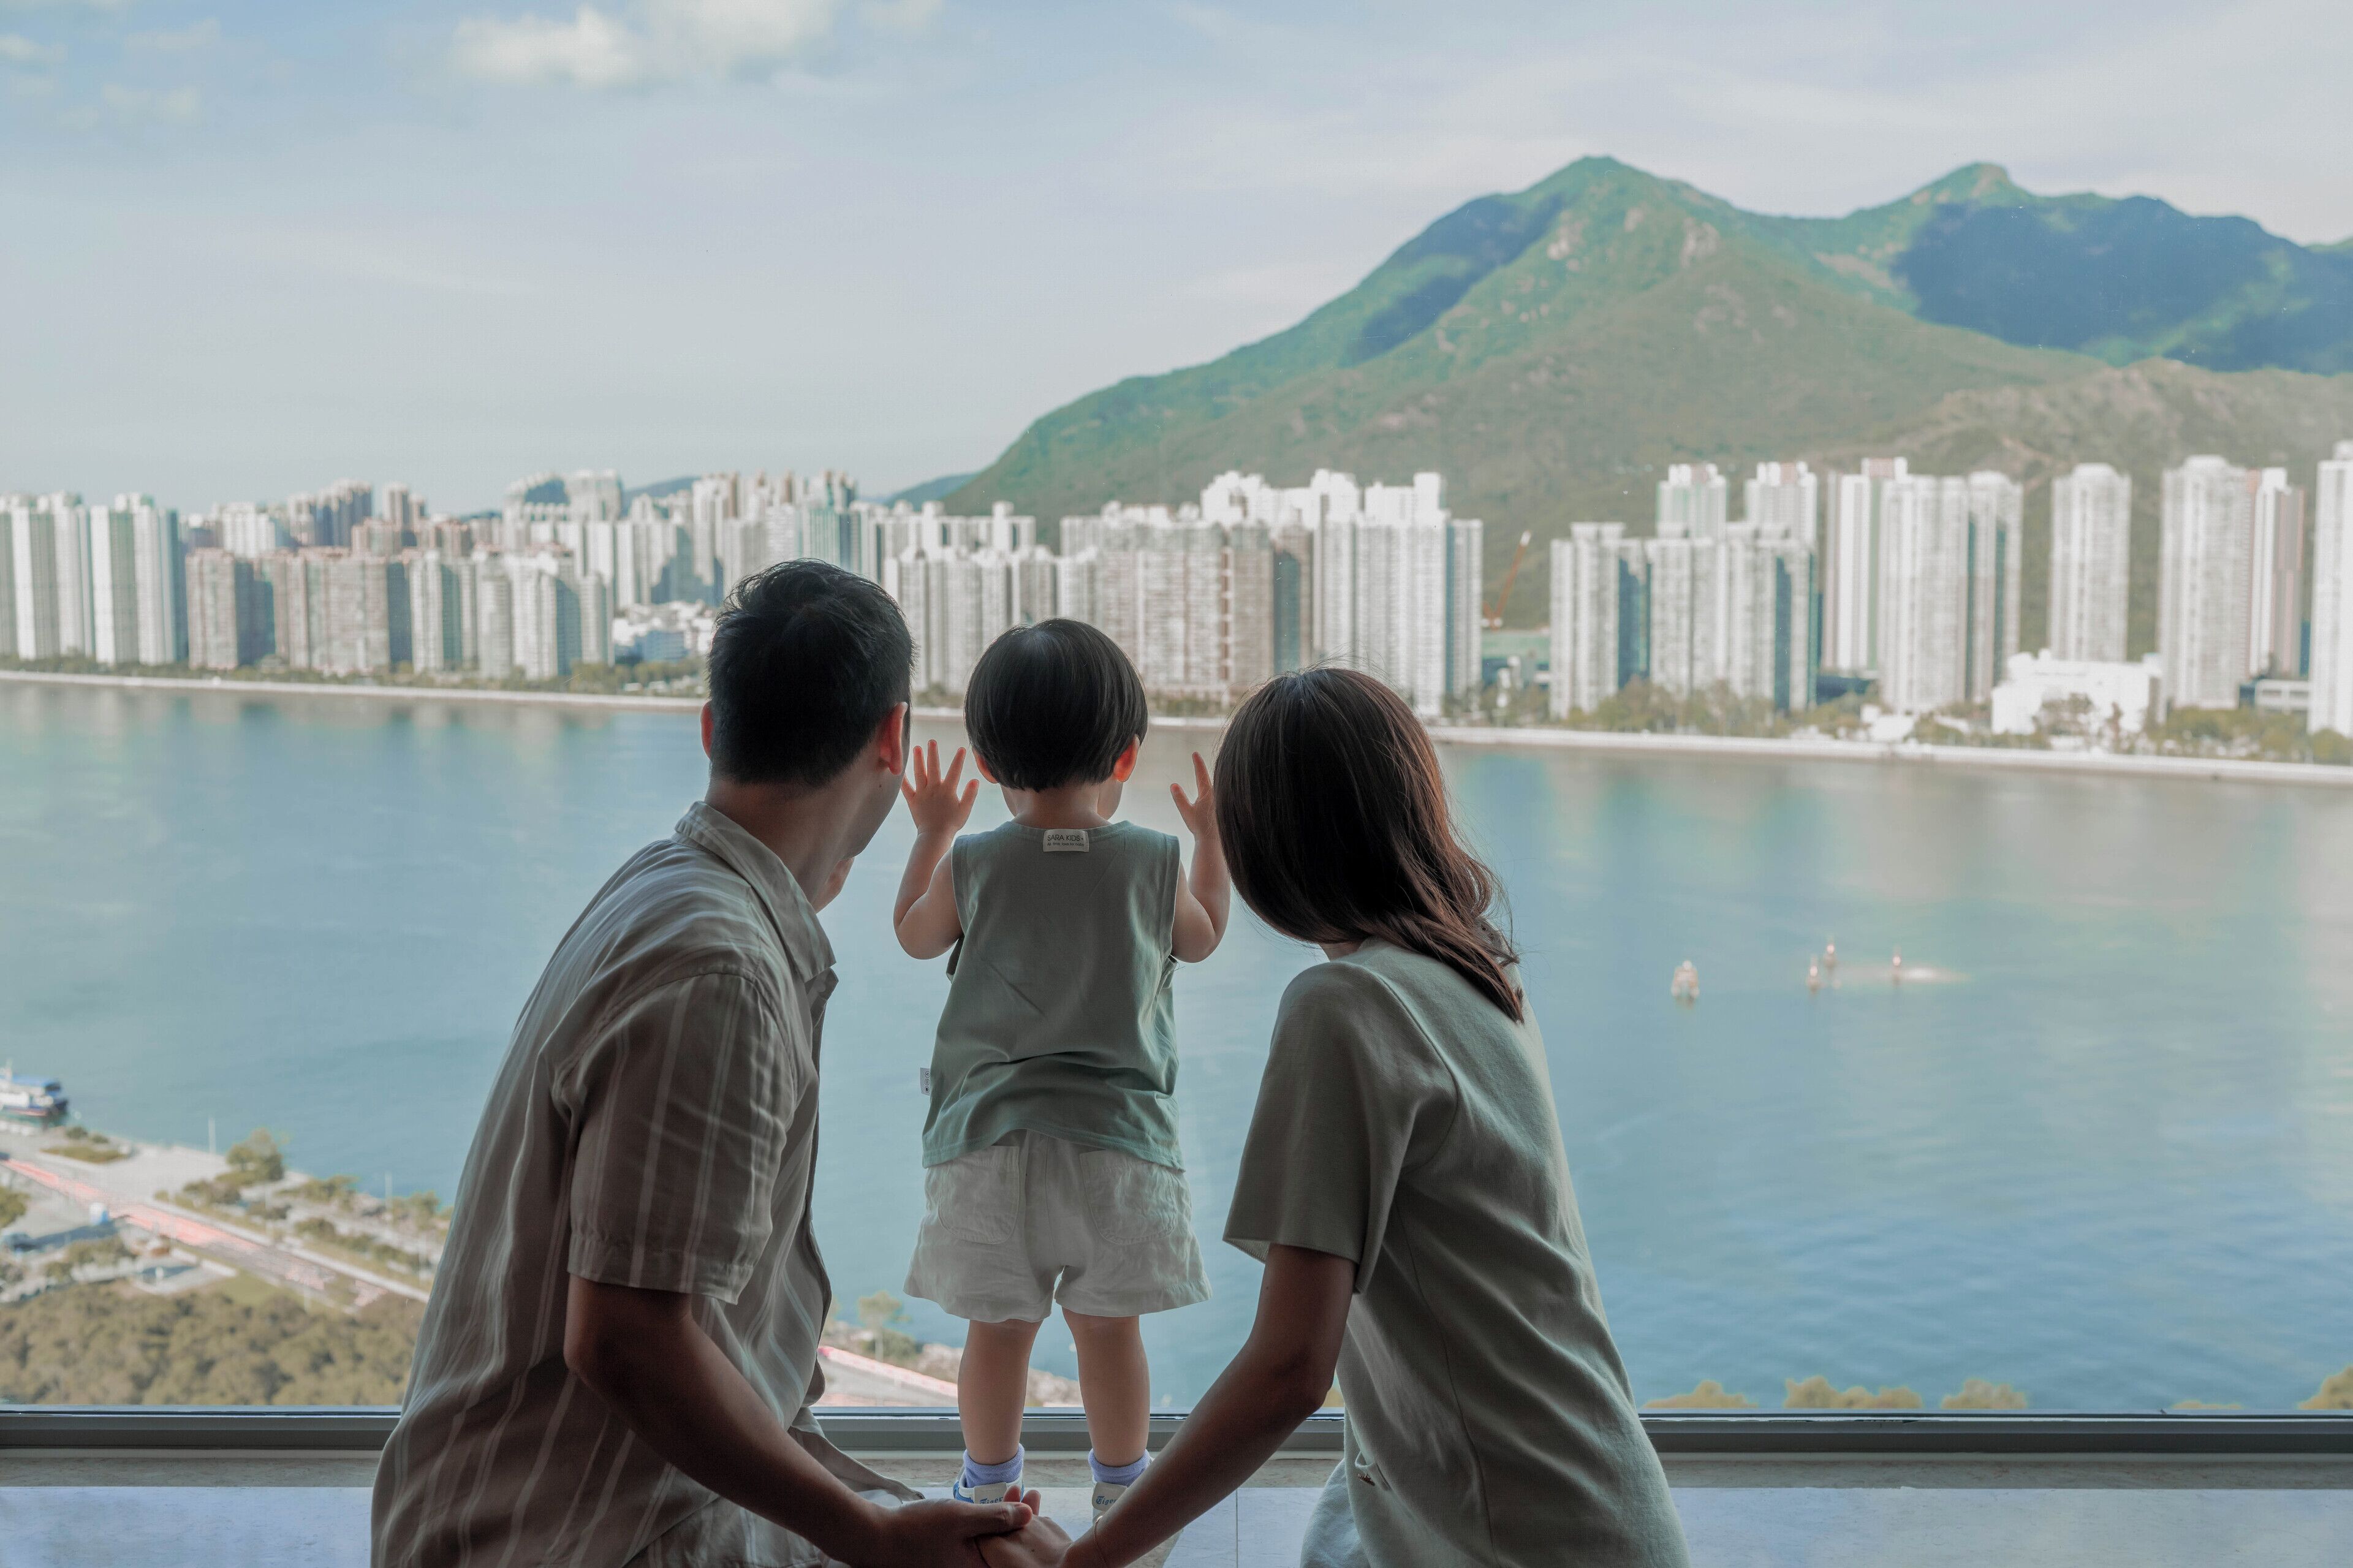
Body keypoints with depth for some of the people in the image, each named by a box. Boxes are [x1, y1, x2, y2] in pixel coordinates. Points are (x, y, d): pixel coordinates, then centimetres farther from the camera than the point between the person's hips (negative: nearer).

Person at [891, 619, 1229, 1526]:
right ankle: (1120, 1488, 24)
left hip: (988, 1135, 0)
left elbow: (914, 935, 15)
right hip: (1117, 1135, 0)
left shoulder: (971, 864, -4)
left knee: (998, 1326, 10)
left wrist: (931, 834, 27)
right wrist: (1211, 840, 28)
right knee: (1109, 1323, 11)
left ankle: (989, 1487, 25)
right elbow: (1202, 939, 15)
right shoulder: (1154, 861, -5)